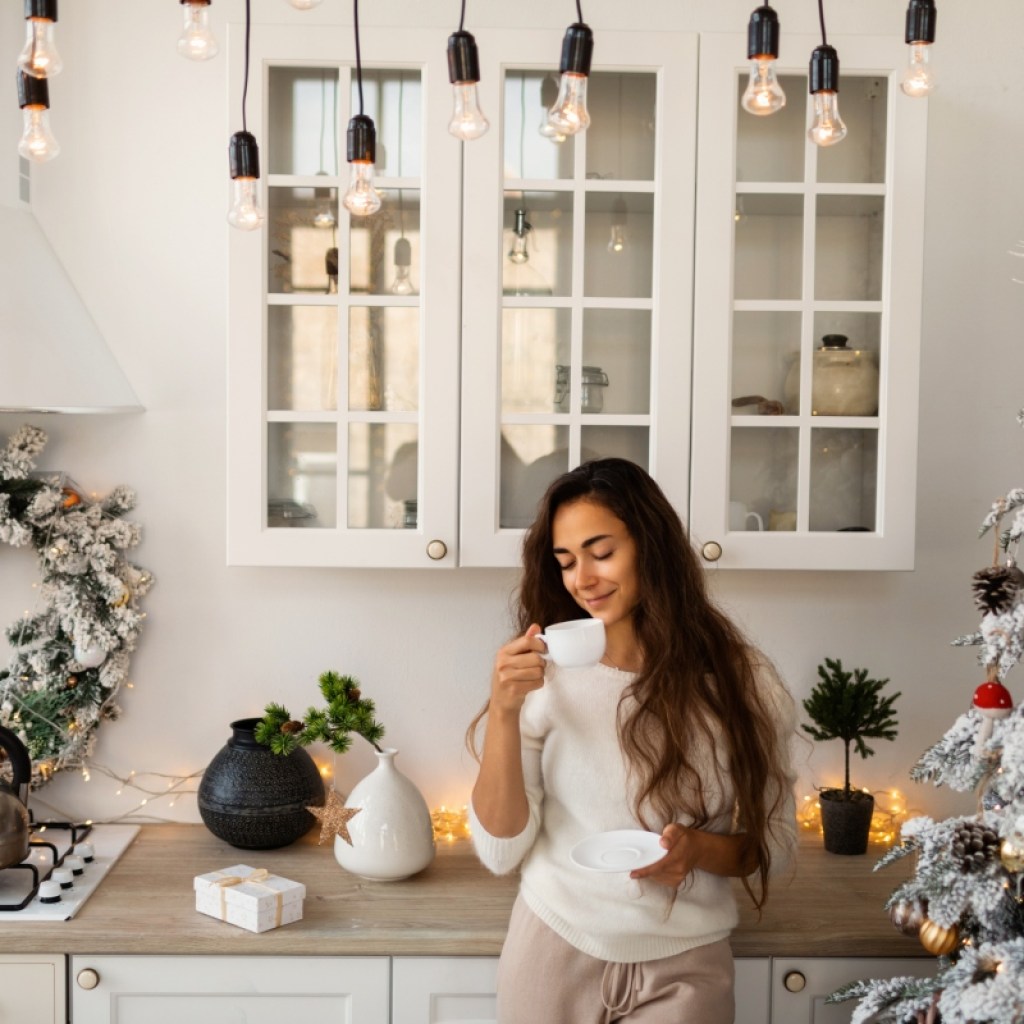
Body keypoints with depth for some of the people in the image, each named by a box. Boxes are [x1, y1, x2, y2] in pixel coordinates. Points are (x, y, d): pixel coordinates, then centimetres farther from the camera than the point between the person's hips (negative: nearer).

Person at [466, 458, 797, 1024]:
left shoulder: (740, 678, -9)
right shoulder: (547, 673, -9)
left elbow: (774, 840, 0)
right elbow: (501, 851, -10)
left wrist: (701, 849, -20)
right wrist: (503, 711, -22)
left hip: (682, 967, 0)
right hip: (554, 949, 1)